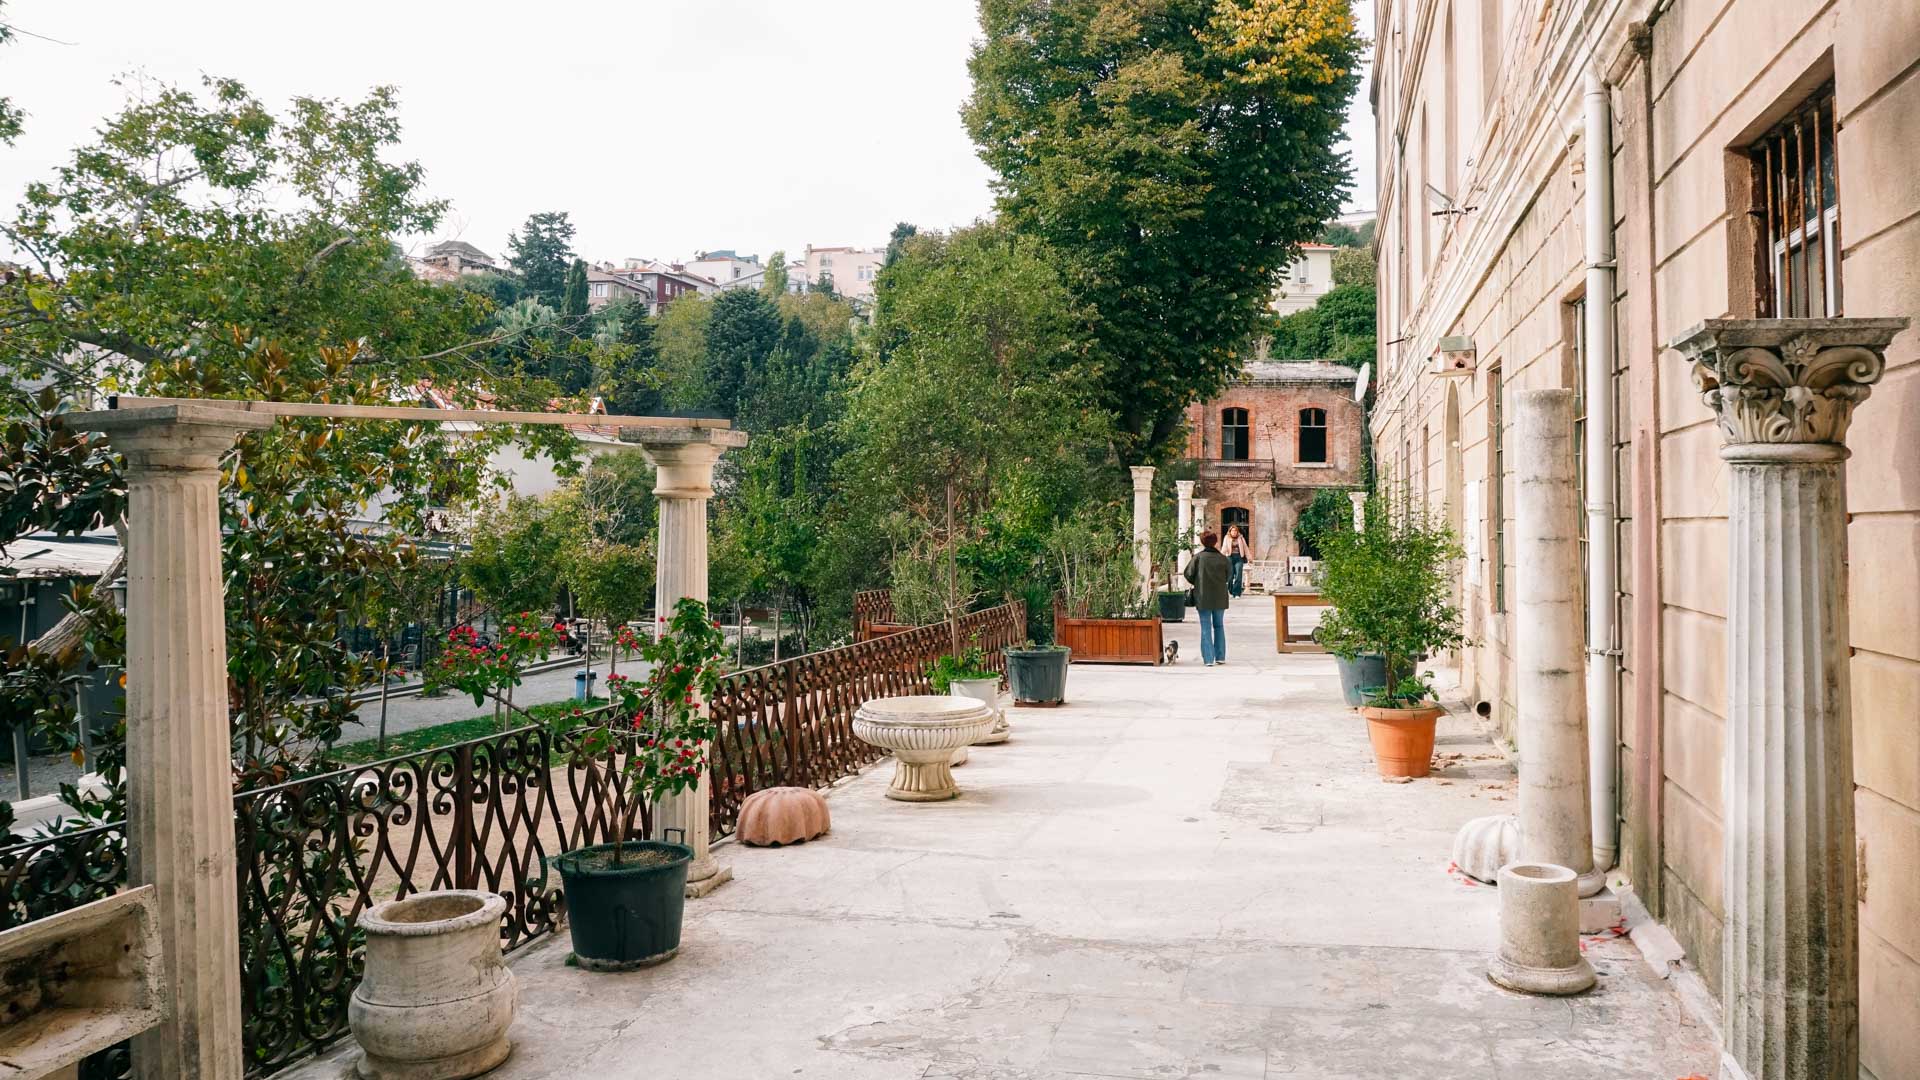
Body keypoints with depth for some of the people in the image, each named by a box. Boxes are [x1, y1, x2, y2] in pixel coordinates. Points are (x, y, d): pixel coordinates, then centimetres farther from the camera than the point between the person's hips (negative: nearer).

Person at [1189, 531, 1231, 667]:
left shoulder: (1198, 557, -11)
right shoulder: (1223, 558, -5)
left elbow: (1188, 574, -6)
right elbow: (1229, 574, 6)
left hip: (1203, 598, -2)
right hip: (1220, 598, 2)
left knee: (1206, 628, 3)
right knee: (1219, 626, 16)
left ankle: (1208, 659, -1)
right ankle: (1220, 657, 19)